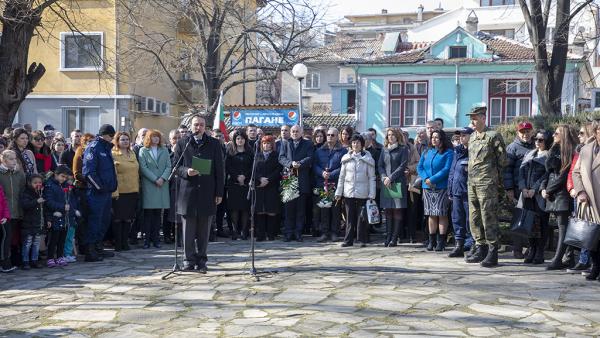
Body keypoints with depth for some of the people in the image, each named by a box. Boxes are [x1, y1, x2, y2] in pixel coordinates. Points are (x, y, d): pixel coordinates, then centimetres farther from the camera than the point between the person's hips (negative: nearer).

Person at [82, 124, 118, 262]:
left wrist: (112, 186, 15)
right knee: (94, 221, -6)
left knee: (105, 221, 15)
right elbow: (88, 172, -19)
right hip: (97, 192, -9)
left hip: (107, 191, 9)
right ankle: (90, 251, -1)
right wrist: (99, 186, -18)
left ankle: (98, 247, 25)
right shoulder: (93, 147, -12)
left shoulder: (106, 148, 17)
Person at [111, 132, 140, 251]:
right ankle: (117, 243, 9)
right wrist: (114, 191, -17)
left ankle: (125, 242, 18)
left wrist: (137, 188, 13)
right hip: (119, 192, -6)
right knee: (118, 218, 1)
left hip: (132, 191, 6)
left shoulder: (132, 154, 15)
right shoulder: (113, 155, -6)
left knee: (128, 218, 9)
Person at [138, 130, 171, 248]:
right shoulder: (143, 151, 5)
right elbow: (143, 168, -4)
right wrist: (155, 179, -12)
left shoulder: (164, 150, 14)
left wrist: (163, 178, -9)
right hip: (148, 185, -3)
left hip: (162, 185, 3)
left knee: (158, 212, 3)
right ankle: (147, 238, 2)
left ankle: (156, 237, 7)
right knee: (148, 212, -3)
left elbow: (168, 166, 7)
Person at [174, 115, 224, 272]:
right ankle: (189, 259, 13)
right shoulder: (182, 143, 8)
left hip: (207, 192, 0)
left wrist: (219, 193, 2)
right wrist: (186, 171, -14)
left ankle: (201, 260, 15)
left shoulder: (214, 144, 8)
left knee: (204, 230, 5)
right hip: (188, 192, 0)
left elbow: (219, 170, 7)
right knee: (188, 230, 3)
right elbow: (176, 166, 8)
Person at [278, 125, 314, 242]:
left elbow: (309, 158, -2)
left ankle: (298, 232, 7)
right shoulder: (285, 143, 16)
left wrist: (299, 164, -19)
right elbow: (281, 158, 3)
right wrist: (290, 163, -16)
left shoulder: (308, 144, 12)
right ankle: (289, 232, 5)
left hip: (302, 180, -1)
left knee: (301, 208, 2)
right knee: (289, 208, 1)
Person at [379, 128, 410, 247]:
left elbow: (403, 166, -6)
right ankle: (388, 237, 8)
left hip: (398, 183, -4)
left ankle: (394, 238, -1)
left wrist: (391, 178, -12)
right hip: (386, 184, 4)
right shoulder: (384, 149, 14)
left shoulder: (403, 149, 2)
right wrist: (384, 177, -7)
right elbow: (380, 166, 11)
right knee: (388, 210, 4)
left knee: (397, 211, -3)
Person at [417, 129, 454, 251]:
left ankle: (441, 241, 1)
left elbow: (446, 169, -13)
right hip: (427, 188, 5)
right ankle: (432, 241, 12)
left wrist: (432, 179, -17)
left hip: (441, 188, -5)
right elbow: (419, 167, 10)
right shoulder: (427, 153, 16)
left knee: (442, 214, -4)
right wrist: (425, 179, -9)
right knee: (431, 215, 7)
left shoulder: (448, 153, -2)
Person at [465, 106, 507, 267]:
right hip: (472, 182, 8)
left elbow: (502, 160, -4)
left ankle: (493, 251, -2)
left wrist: (491, 173, 2)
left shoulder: (493, 136, -6)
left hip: (487, 183, -8)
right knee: (474, 218, 10)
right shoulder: (472, 137, 15)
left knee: (488, 217, -7)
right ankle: (480, 248, 20)